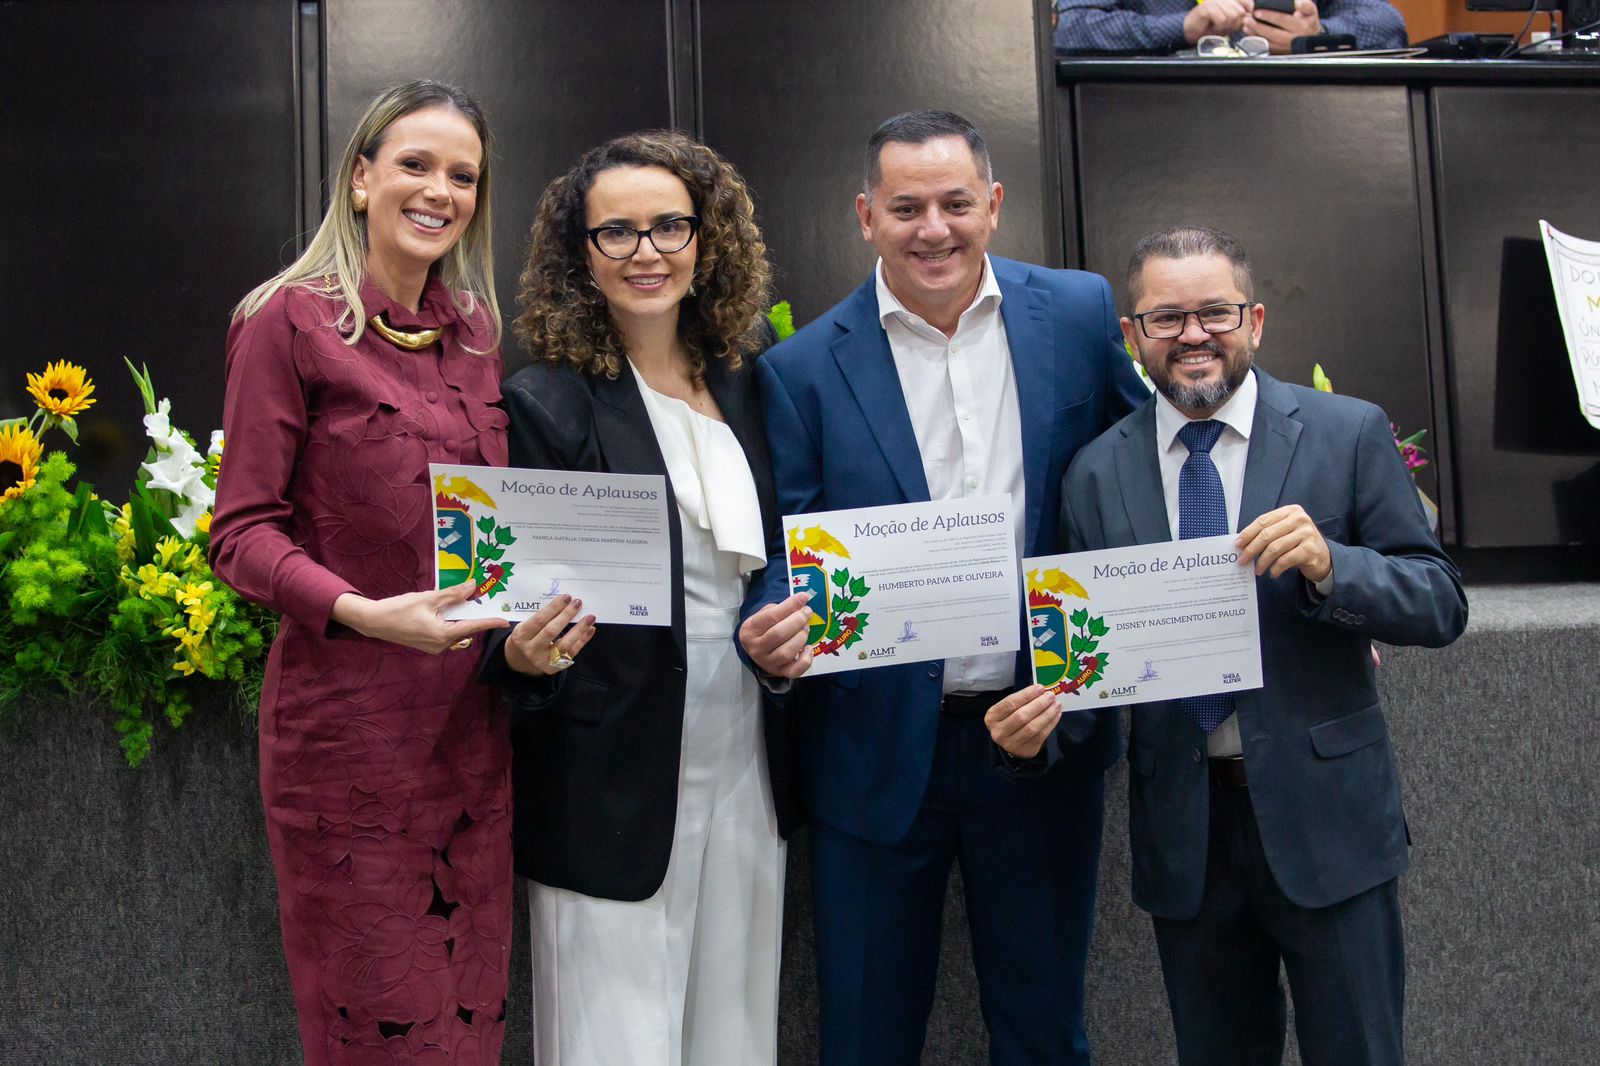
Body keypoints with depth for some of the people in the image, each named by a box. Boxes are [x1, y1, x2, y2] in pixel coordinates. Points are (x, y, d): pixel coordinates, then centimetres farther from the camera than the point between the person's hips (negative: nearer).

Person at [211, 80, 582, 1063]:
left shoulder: (476, 330, 11)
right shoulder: (292, 321, -6)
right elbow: (243, 532, -9)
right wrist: (366, 613, -24)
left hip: (473, 716, 6)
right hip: (352, 718, -5)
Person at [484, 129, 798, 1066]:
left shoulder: (745, 374, 5)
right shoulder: (548, 403, -9)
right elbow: (523, 604, -7)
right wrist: (525, 649, -27)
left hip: (749, 767, 5)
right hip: (616, 775, -5)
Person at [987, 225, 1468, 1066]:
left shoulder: (1349, 434, -4)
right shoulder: (1097, 474, 2)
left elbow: (1442, 606, -5)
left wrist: (1328, 564, -23)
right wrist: (1042, 715, -15)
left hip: (1323, 812, -2)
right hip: (1183, 826, 2)